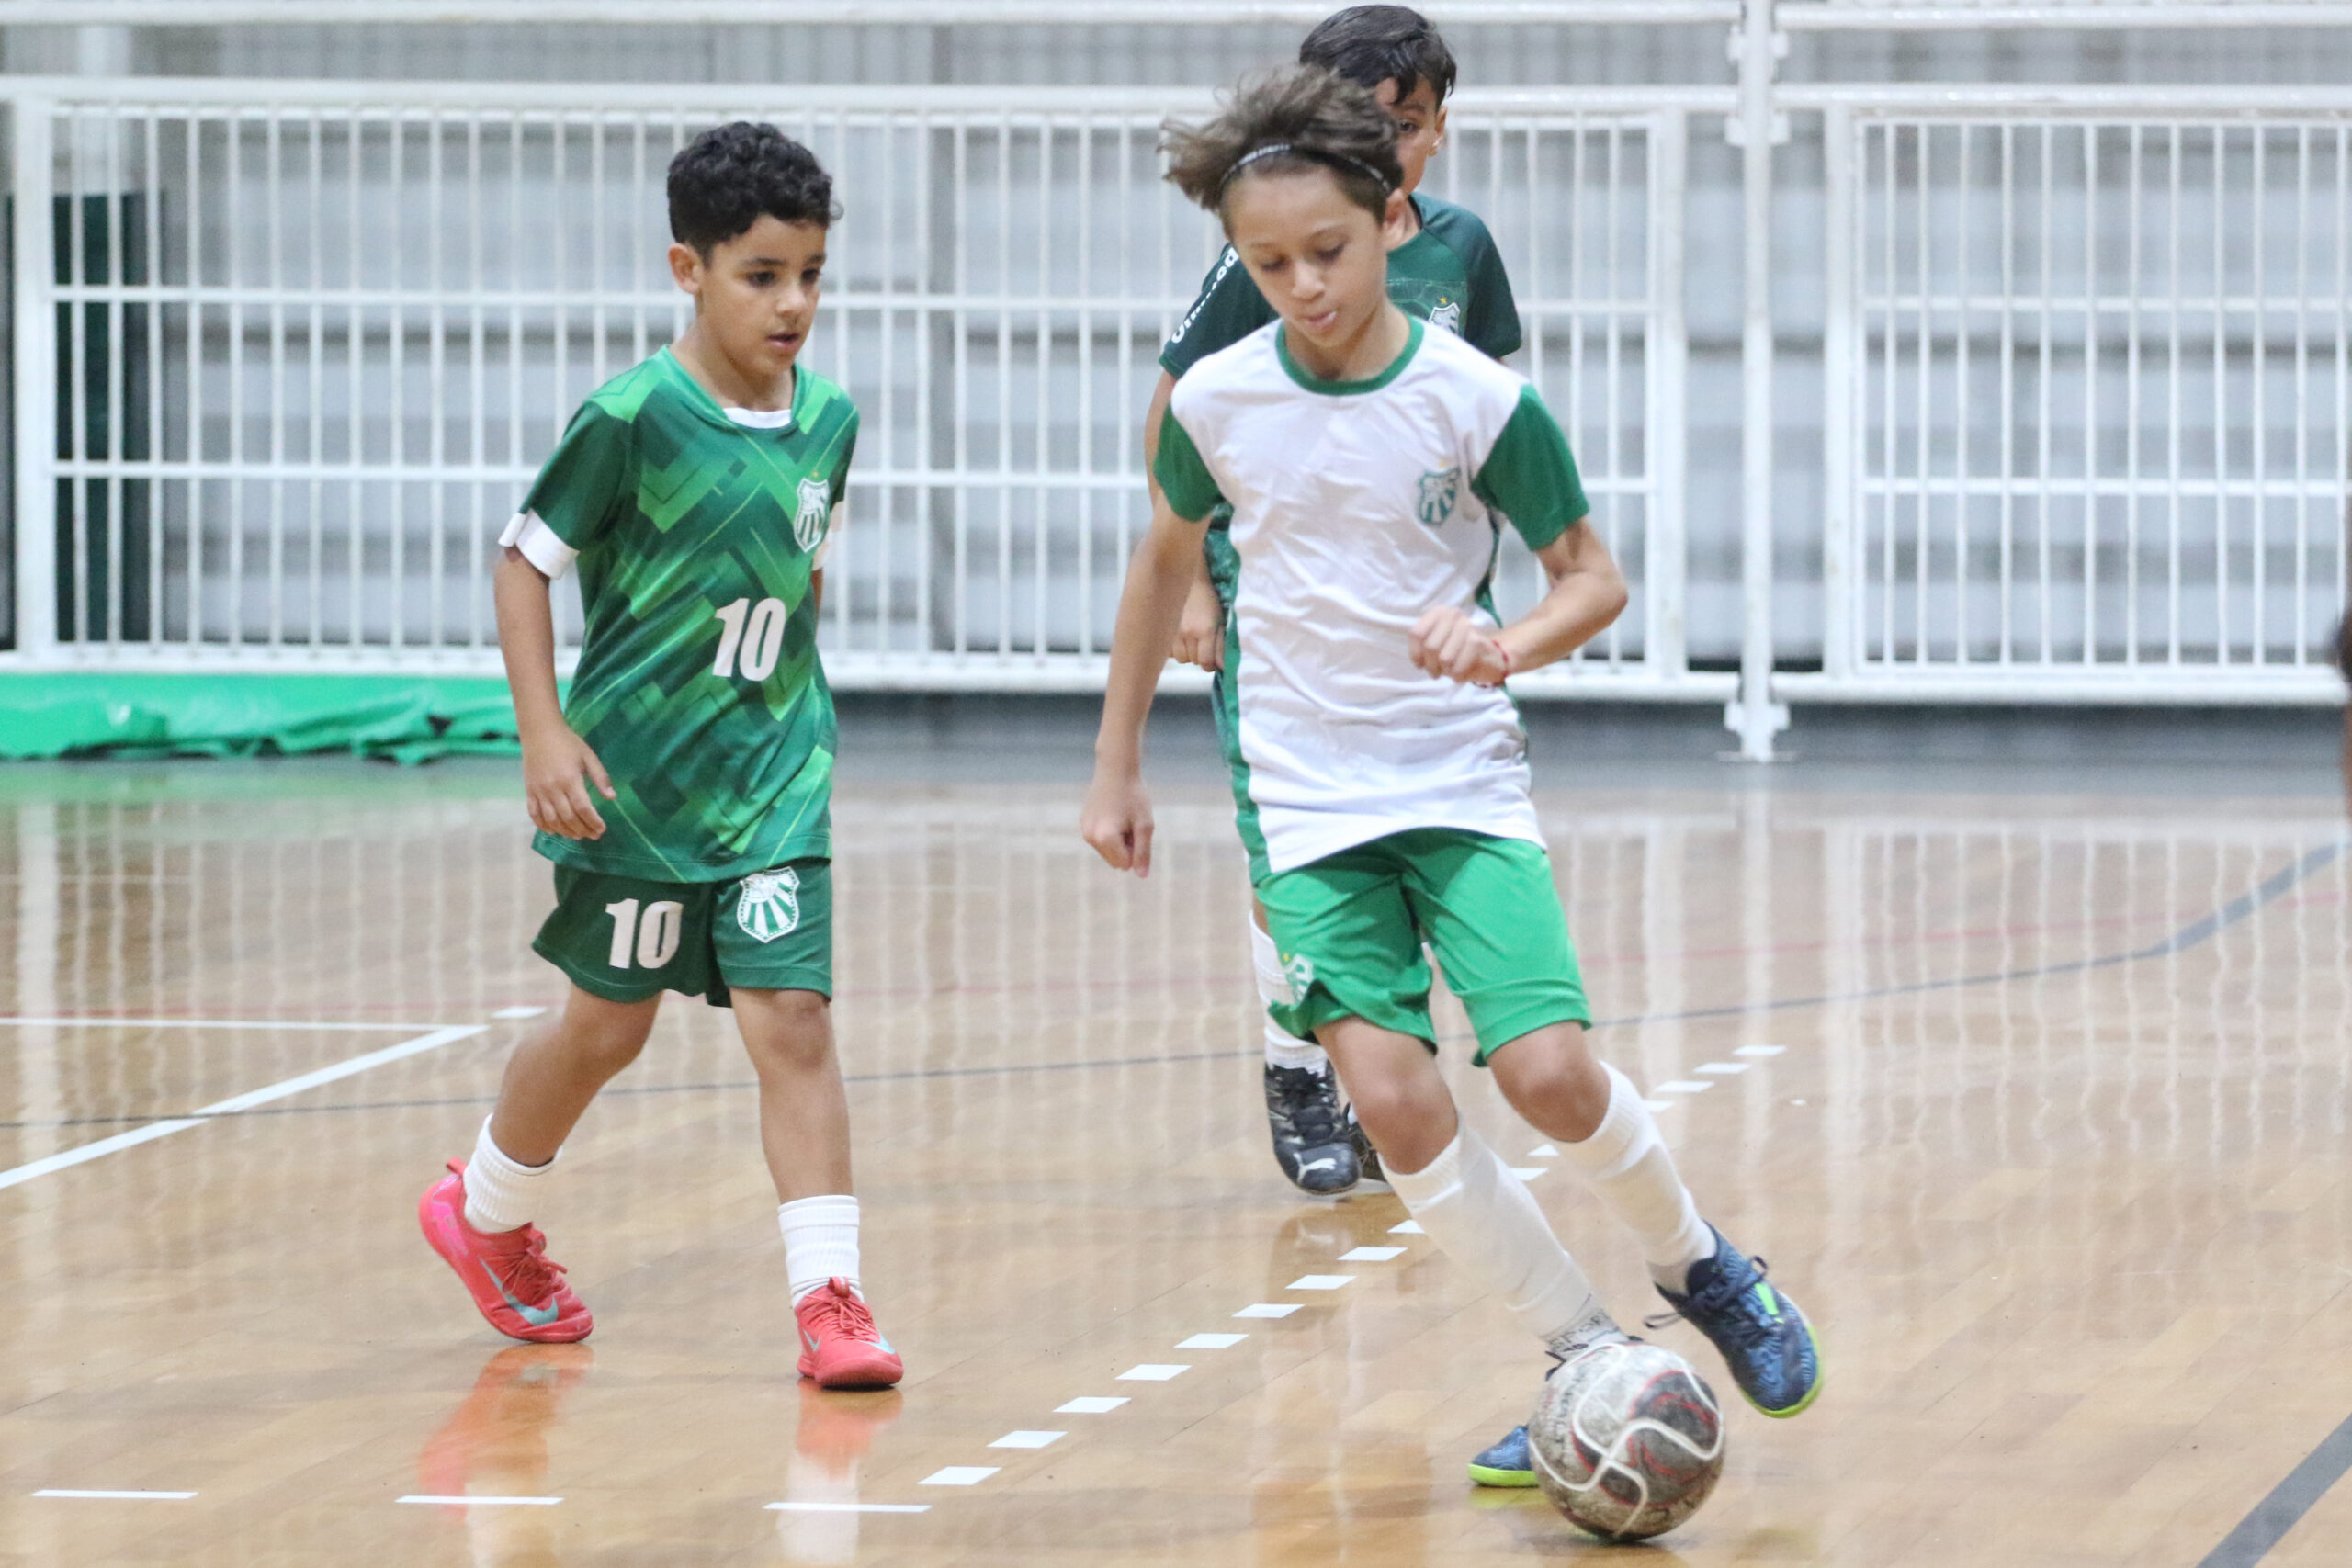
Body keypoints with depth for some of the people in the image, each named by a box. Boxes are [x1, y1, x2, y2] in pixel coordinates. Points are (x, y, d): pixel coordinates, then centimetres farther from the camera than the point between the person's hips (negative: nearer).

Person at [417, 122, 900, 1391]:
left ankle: (830, 1298, -12)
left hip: (771, 778, 3)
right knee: (608, 1025, 12)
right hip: (631, 775, -3)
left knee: (790, 1013, -9)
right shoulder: (633, 419, -16)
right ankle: (485, 1209, 38)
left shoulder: (827, 420, 1)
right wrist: (544, 734, -15)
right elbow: (526, 559, -9)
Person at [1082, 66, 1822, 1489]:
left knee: (1550, 1074, -16)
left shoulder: (1480, 401, -10)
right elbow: (1167, 562, 15)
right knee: (1392, 1098, -15)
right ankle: (1586, 1359, 0)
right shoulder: (1218, 401, -3)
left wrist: (1511, 644, -22)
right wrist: (1118, 764, 18)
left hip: (1464, 784, -2)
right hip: (1308, 805, 2)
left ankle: (1701, 1267, 15)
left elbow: (1594, 576, -1)